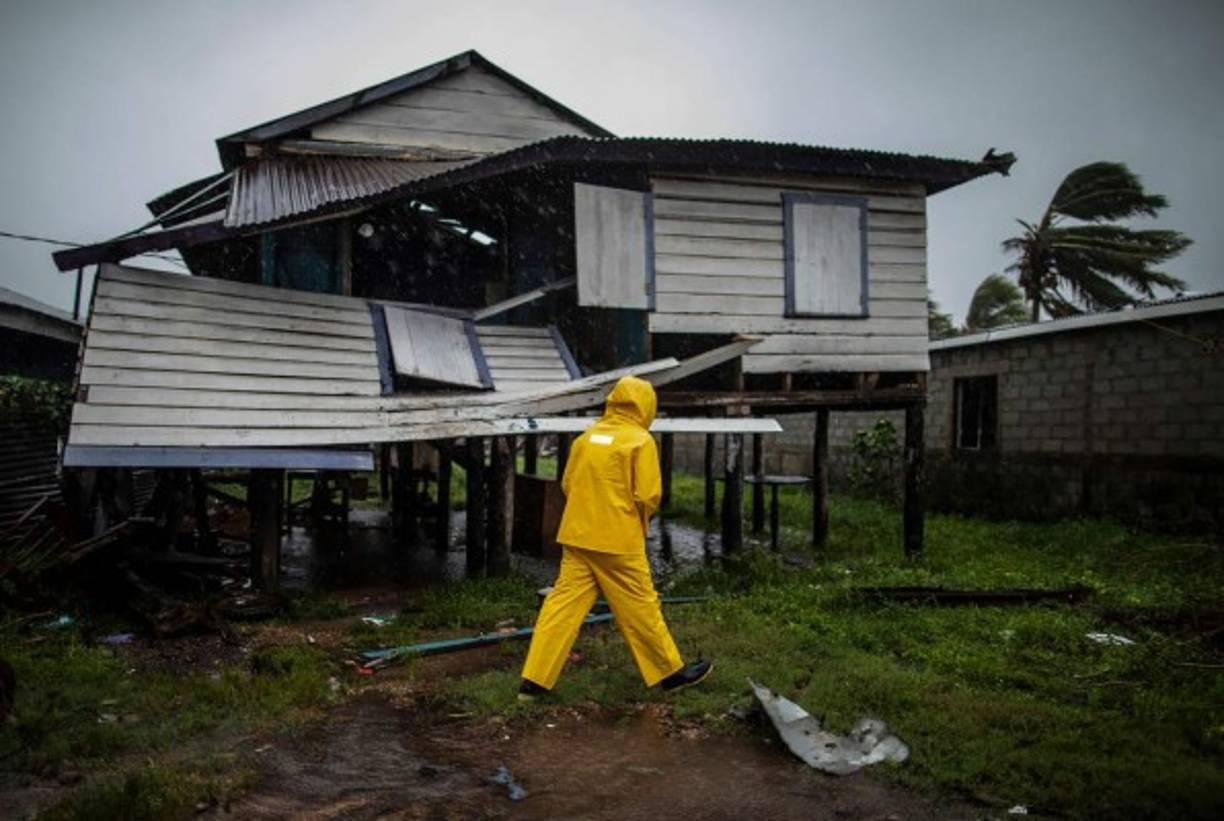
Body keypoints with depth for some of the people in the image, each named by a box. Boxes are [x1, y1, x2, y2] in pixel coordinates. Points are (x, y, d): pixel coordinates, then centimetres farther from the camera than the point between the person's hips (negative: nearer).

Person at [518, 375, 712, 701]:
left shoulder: (587, 436, 8)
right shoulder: (640, 440, -8)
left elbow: (567, 484, 12)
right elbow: (648, 496, -12)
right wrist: (640, 521, 8)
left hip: (578, 534, 5)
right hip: (619, 540, -5)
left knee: (563, 603, 7)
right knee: (640, 607, 7)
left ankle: (534, 681, 7)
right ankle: (671, 671, 23)